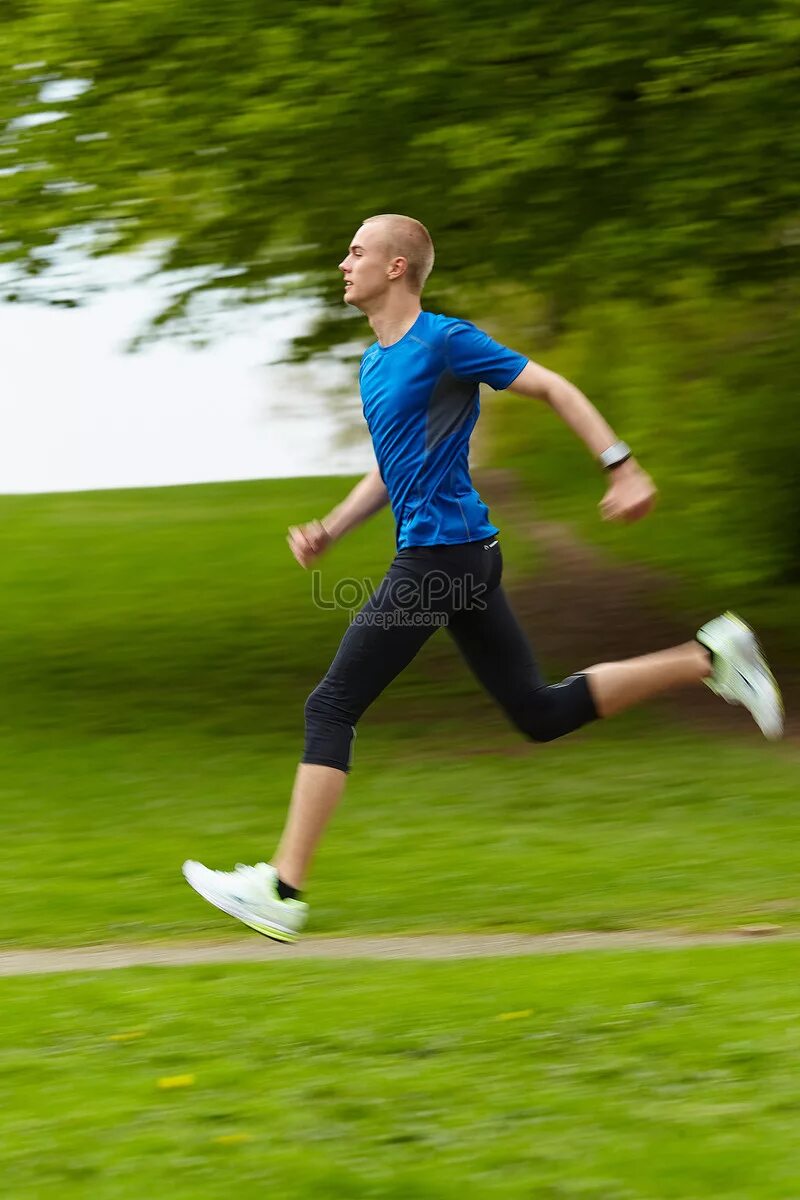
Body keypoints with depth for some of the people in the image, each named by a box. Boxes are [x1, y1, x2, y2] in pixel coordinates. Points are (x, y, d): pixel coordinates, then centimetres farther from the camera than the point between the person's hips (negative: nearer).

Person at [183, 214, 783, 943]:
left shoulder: (444, 342, -10)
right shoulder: (375, 363, 18)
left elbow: (553, 388, -8)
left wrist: (623, 468, -13)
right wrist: (329, 532, 15)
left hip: (439, 552, -10)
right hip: (461, 556, 10)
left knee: (330, 711, -7)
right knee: (540, 713, 11)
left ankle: (281, 891, -5)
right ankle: (707, 659, 12)